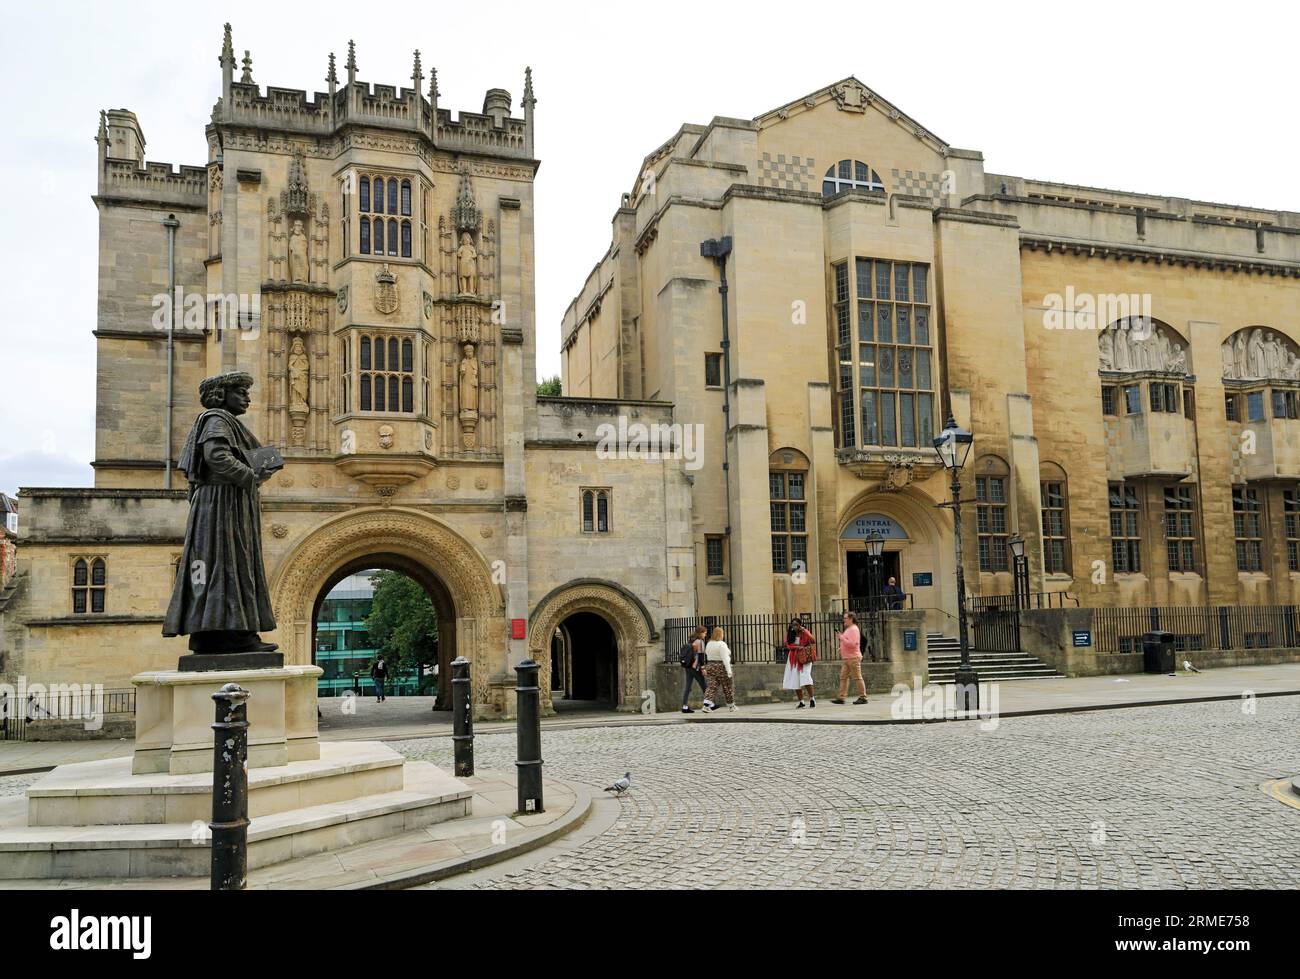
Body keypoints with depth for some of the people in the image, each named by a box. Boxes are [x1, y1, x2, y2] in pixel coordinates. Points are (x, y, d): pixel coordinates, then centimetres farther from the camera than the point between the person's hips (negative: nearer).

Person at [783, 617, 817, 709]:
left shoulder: (805, 633, -4)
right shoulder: (789, 634, 5)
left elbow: (813, 641, -18)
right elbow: (788, 645, 0)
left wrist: (804, 631, -22)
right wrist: (797, 647, -15)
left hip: (804, 658, -4)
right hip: (793, 659, 4)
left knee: (805, 677, -19)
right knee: (795, 681, 2)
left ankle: (812, 699, -6)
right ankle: (801, 702, 11)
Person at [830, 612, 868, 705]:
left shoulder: (854, 629, -12)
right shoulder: (848, 629, 19)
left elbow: (852, 644, -22)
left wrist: (841, 638, -17)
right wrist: (841, 648, 16)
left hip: (853, 658, -10)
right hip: (846, 658, 10)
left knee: (857, 677, -5)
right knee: (843, 677, 5)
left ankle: (863, 697, 1)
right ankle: (841, 698, 5)